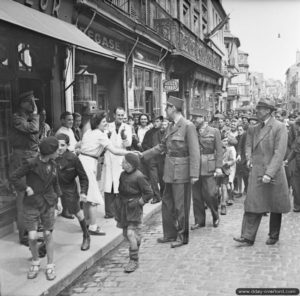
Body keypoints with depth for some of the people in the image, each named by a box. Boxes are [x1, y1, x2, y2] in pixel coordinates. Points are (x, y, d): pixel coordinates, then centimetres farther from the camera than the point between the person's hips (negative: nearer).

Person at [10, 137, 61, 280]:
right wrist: (26, 188, -14)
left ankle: (50, 266, 22)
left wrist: (58, 199, 12)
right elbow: (14, 177, -9)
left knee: (48, 235, 8)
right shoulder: (31, 164, -15)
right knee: (32, 237, -3)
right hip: (32, 205, -3)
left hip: (48, 204, 3)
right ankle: (35, 262, 24)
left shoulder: (53, 165, 0)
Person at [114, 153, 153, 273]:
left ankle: (134, 261, 2)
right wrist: (119, 201, 10)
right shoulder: (123, 174, 5)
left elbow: (149, 193, -13)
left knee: (131, 234, -9)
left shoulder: (139, 177, -17)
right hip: (123, 209, 7)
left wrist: (138, 202, -14)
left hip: (134, 209, -7)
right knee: (126, 234, 13)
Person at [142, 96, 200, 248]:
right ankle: (170, 233, 29)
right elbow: (162, 146, 19)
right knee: (167, 204, 15)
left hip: (181, 172, -8)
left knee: (180, 206, 3)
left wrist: (194, 174, -19)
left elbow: (194, 152, -16)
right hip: (170, 171, 8)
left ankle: (182, 236, 17)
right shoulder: (170, 127, 11)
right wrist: (143, 155, 17)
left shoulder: (188, 126, -13)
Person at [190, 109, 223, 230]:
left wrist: (218, 167, -8)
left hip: (208, 167, -3)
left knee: (210, 194, -4)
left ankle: (215, 216, 21)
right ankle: (199, 221, 17)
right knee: (196, 196, 5)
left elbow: (219, 150, 0)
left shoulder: (214, 131, 3)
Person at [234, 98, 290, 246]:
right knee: (253, 205, -1)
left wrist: (269, 173, -21)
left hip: (273, 174, -4)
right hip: (256, 173, 5)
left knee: (275, 207, 9)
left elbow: (279, 153, -15)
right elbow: (248, 146, 22)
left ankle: (274, 236, 25)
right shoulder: (254, 129, 11)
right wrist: (250, 159, 2)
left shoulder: (279, 127, -9)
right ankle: (248, 237, 1)